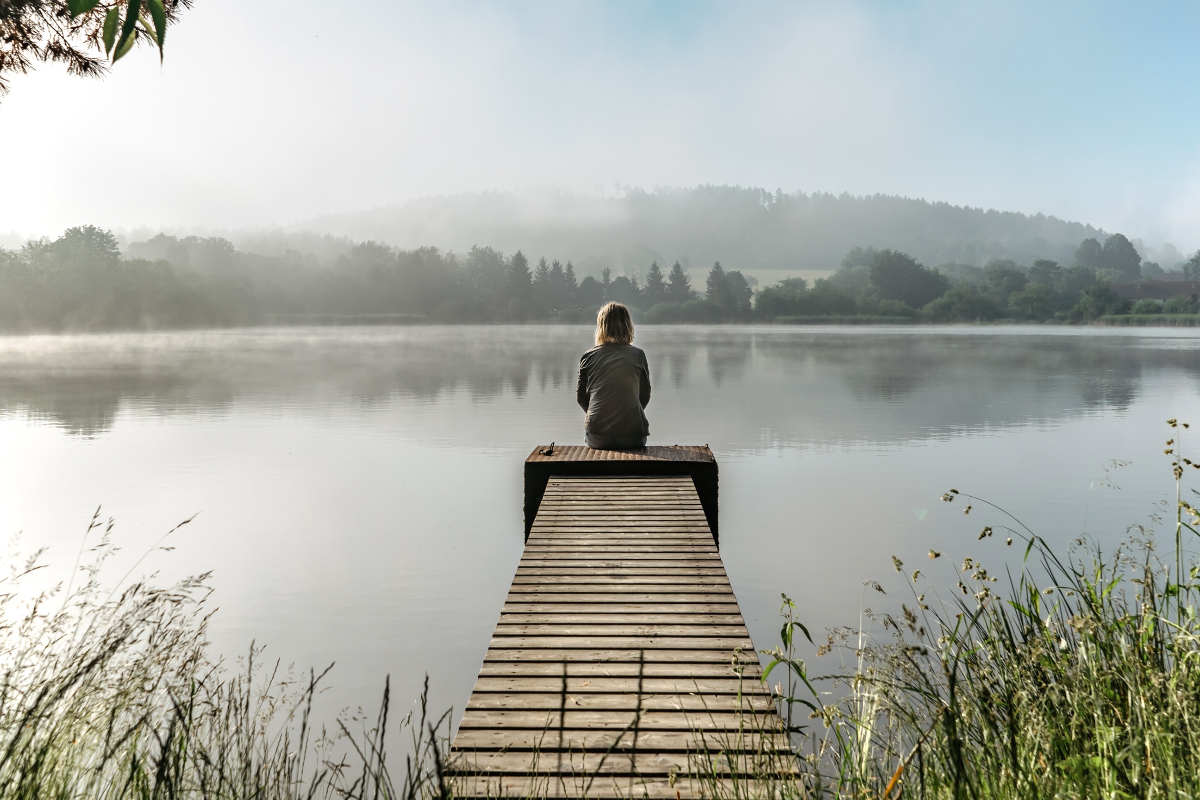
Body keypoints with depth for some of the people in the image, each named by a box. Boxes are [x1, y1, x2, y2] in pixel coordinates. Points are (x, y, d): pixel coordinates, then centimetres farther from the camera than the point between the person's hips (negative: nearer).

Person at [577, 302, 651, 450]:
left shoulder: (588, 357, 0)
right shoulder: (638, 355, 0)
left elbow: (580, 397, 8)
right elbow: (645, 396, 6)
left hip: (596, 438, 1)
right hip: (632, 435, 0)